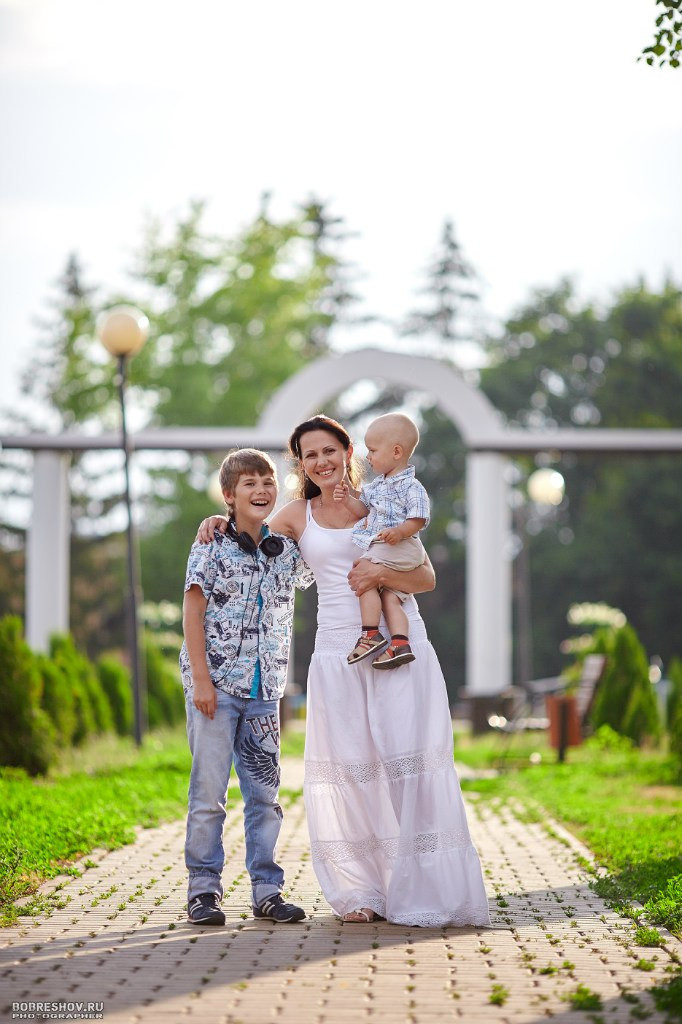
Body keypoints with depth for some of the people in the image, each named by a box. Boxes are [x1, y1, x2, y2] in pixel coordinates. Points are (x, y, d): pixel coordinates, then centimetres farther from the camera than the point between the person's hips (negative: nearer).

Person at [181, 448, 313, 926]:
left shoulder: (287, 551, 8)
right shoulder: (212, 546, -3)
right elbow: (193, 613, -5)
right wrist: (200, 679, -13)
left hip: (265, 689, 4)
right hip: (217, 685, -4)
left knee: (265, 792, 7)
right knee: (209, 791, -2)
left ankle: (267, 889, 14)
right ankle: (204, 890, 5)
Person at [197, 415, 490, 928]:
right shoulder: (298, 515, 11)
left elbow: (427, 577, 3)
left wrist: (383, 572, -15)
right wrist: (221, 523, 1)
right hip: (339, 650, 2)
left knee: (408, 759, -7)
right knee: (349, 767, 0)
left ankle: (422, 890, -3)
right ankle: (362, 890, 8)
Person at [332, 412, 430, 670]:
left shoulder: (411, 488, -8)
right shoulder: (377, 485, 20)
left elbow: (417, 520, -13)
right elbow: (364, 510, 27)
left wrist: (399, 532, -29)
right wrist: (348, 500, 9)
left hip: (400, 546, -8)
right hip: (378, 550, 8)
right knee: (389, 597, -4)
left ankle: (371, 634, -15)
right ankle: (400, 644, -13)